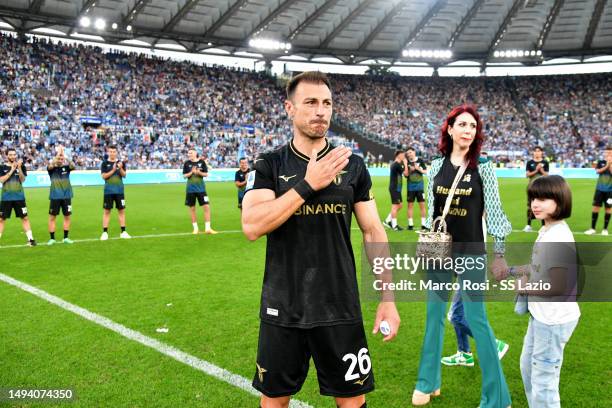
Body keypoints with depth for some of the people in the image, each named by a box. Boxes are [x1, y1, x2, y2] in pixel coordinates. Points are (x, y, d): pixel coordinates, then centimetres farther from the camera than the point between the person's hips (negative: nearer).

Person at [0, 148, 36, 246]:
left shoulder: (21, 166, 5)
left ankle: (30, 239, 5)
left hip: (19, 197, 1)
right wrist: (12, 170, -15)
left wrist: (19, 168, -18)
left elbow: (23, 180, -6)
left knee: (25, 218, 1)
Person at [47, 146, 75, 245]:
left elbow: (73, 166, -17)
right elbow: (50, 165, -22)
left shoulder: (66, 167, 4)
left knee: (67, 216, 5)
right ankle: (52, 238, 10)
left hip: (66, 196, 2)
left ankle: (66, 238, 16)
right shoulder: (52, 168, 1)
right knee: (52, 217, 1)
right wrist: (58, 153, -28)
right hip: (55, 196, -1)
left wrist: (64, 156, -28)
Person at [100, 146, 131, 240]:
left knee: (121, 210, 4)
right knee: (107, 211, 1)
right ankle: (105, 232, 6)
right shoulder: (105, 163, 1)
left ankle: (123, 232, 10)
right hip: (108, 190, -2)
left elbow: (124, 175, -2)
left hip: (119, 190, 2)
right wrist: (113, 170, -17)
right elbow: (104, 176, -7)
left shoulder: (121, 162, 6)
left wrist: (120, 168, -20)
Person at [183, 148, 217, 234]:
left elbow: (206, 174, 1)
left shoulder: (202, 162, 0)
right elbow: (184, 176, 1)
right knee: (192, 208, 5)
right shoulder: (186, 163, 1)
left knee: (207, 206, -6)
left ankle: (207, 228, 1)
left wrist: (199, 172, -16)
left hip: (201, 188, 0)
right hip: (190, 189, 0)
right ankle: (195, 228, 17)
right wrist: (191, 172, -15)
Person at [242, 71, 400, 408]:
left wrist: (388, 298, 0)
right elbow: (252, 227, -17)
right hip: (282, 309, 0)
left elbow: (373, 231, 4)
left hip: (340, 308, 1)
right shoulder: (269, 165, -3)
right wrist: (308, 184, -21)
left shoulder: (352, 165, 2)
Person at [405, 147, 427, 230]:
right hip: (411, 187, 0)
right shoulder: (407, 162, 2)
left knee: (422, 204, 1)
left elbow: (425, 171, 3)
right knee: (410, 205, 2)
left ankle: (423, 224, 8)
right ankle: (410, 224, 9)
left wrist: (418, 169, -12)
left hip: (420, 186, 0)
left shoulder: (420, 160, 1)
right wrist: (410, 170, -14)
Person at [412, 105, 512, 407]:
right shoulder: (436, 166, 2)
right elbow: (431, 210, 9)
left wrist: (500, 253, -5)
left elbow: (493, 212, -5)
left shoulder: (483, 168, -6)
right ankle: (429, 382, 28)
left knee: (476, 320, -1)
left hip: (471, 252, -3)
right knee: (434, 315, 12)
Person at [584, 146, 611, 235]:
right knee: (596, 207, 1)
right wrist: (607, 165, -18)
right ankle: (592, 228, 9)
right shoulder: (601, 162, 4)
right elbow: (598, 171, -11)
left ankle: (605, 229, 14)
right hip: (600, 189, 1)